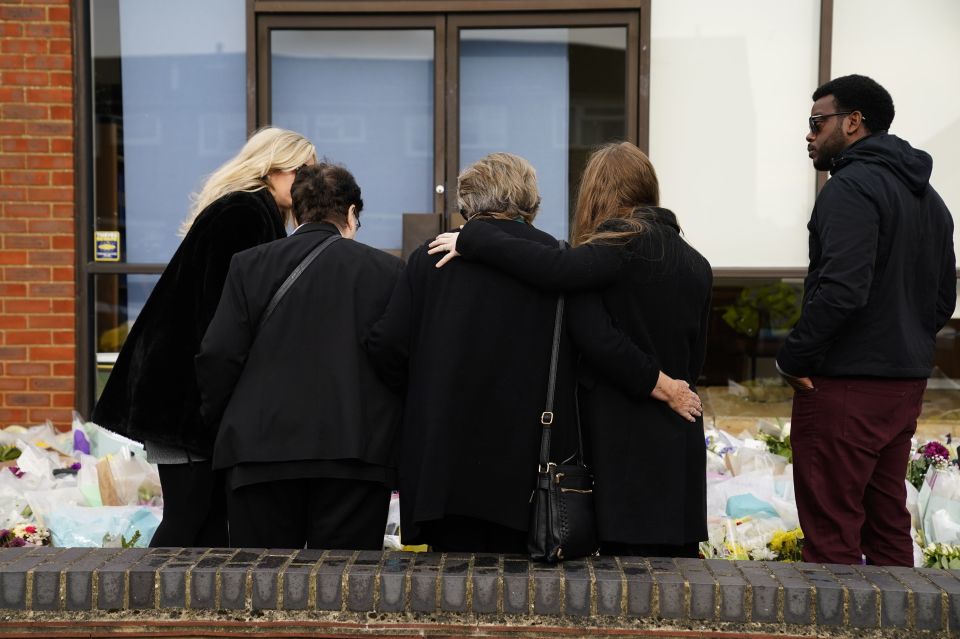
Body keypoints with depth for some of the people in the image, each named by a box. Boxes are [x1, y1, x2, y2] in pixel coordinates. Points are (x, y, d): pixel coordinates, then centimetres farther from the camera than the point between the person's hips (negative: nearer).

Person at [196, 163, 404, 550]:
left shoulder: (249, 265, 4)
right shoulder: (387, 271, 2)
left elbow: (218, 354, -1)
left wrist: (218, 420, 14)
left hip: (263, 450, 1)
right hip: (357, 453, -1)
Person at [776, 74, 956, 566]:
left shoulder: (851, 187, -13)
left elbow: (841, 290, -24)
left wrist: (793, 357, -14)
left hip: (843, 385, -9)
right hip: (906, 384, 10)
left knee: (831, 533, -4)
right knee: (887, 522, 16)